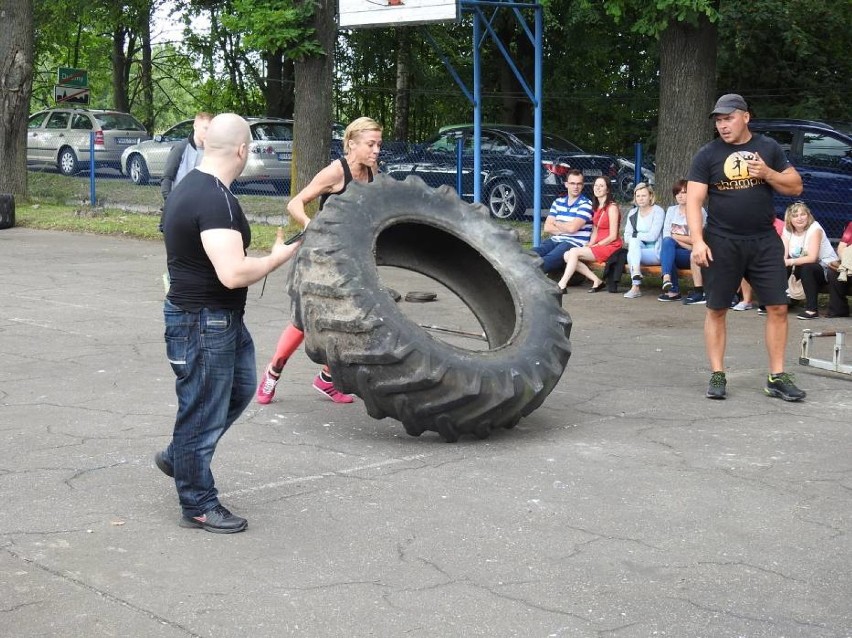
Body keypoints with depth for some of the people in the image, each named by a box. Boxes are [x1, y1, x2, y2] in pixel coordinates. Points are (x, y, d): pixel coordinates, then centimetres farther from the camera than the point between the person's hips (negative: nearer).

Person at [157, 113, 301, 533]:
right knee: (204, 410, 3)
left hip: (220, 318, 10)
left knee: (240, 388, 24)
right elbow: (233, 273, -33)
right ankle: (198, 506, 17)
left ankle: (178, 456, 36)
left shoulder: (191, 186, 7)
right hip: (202, 323, -10)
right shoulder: (215, 199, -26)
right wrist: (278, 257, -18)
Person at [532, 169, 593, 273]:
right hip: (554, 240, 6)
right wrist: (566, 229, -7)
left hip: (575, 243, -6)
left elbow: (572, 228, -15)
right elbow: (547, 227, 8)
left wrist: (556, 223, 5)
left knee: (547, 261, -34)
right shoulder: (558, 202, 16)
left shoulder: (586, 204, -3)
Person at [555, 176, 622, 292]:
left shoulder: (612, 207, -8)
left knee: (574, 252, -23)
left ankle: (562, 285, -23)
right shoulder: (597, 208, 17)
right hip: (598, 246, 8)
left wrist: (594, 246, -13)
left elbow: (613, 236, -13)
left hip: (610, 247, -8)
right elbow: (595, 232, 13)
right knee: (567, 255, -10)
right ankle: (597, 281, -10)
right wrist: (589, 246, -4)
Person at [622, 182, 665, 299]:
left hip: (655, 252, -5)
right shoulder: (633, 213, 12)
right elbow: (626, 238, 4)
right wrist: (642, 237, -13)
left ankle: (635, 286, -33)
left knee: (631, 255, -29)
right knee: (634, 241, -29)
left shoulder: (658, 211, -6)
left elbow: (653, 236, -16)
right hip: (638, 247, 5)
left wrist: (634, 235, -7)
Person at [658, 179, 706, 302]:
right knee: (668, 241, -32)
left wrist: (676, 236, -7)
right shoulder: (671, 210, 16)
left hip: (691, 255, -4)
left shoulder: (700, 211, 2)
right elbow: (665, 235, 3)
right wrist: (686, 243, -10)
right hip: (673, 250, 4)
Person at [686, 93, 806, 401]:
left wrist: (768, 174, -10)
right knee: (716, 309, 2)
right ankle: (717, 375, 12)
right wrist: (697, 241, -16)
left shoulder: (768, 147, 6)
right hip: (722, 242, -1)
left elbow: (795, 187, 8)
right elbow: (693, 200, -5)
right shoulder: (707, 154, -1)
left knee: (778, 307, -1)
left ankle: (777, 377, 7)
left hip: (765, 241, 2)